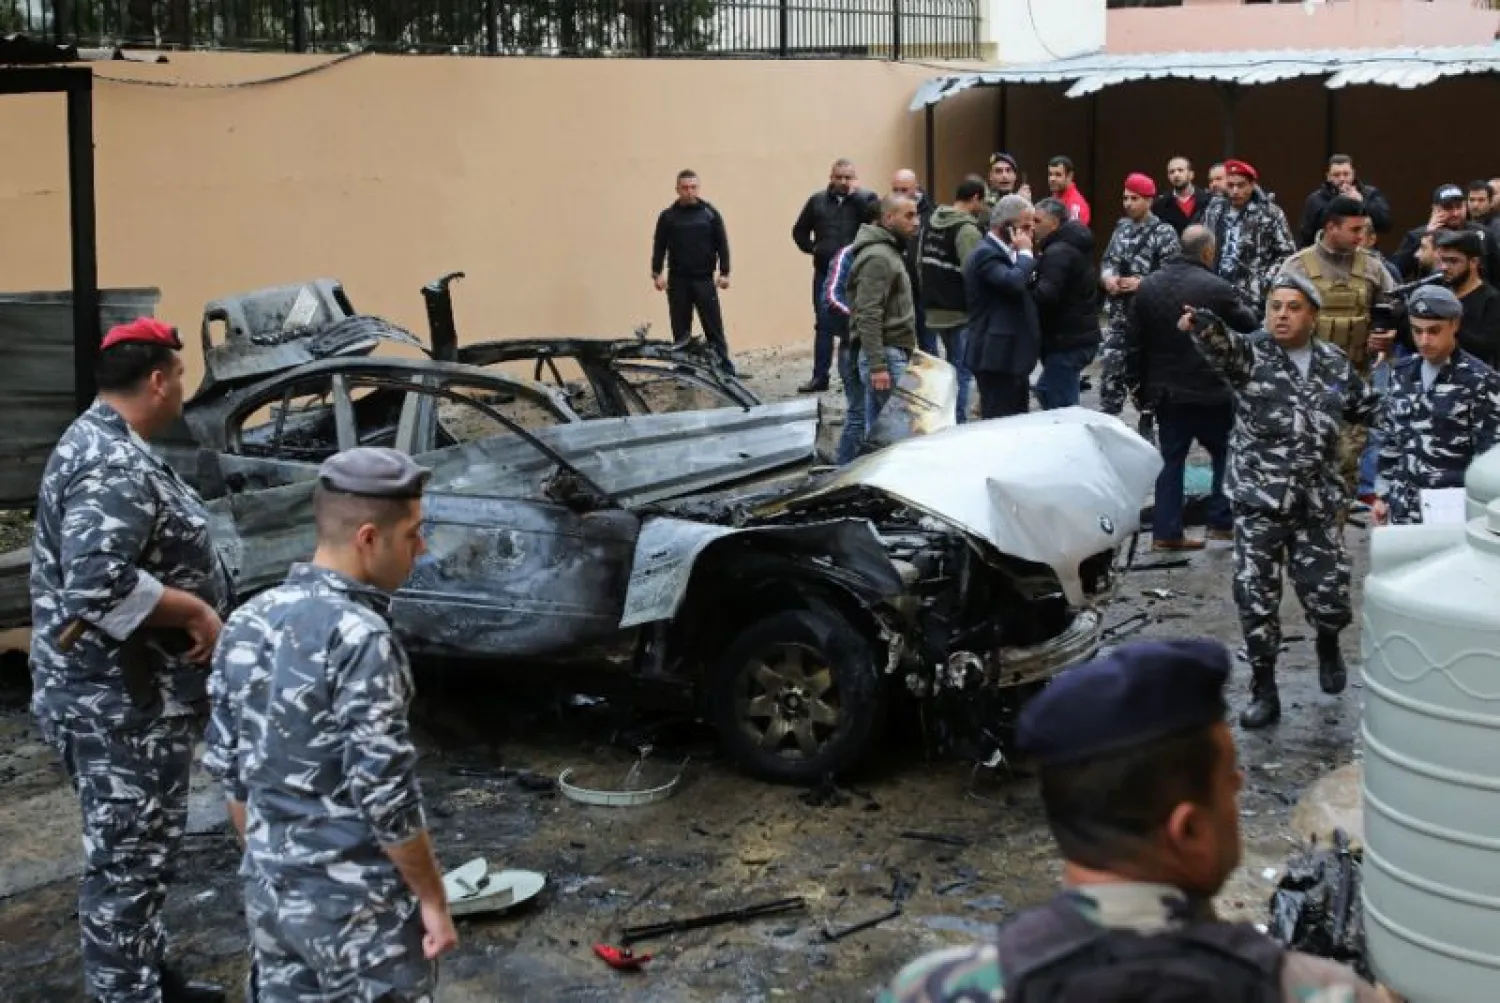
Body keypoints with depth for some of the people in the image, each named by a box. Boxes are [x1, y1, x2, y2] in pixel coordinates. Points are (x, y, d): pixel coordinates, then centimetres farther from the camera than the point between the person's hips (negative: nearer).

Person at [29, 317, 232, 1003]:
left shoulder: (102, 444, 11)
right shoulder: (114, 466, -23)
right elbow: (98, 584, -34)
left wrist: (190, 605, 14)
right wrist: (195, 610, -24)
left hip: (132, 694, 11)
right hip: (121, 703, -11)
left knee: (140, 850, 22)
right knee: (127, 860, 0)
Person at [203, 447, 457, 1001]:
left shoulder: (247, 622, 3)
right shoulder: (360, 637, -21)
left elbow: (226, 767, 10)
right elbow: (384, 794, -21)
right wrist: (433, 899, -10)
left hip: (269, 892, 7)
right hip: (358, 905, -7)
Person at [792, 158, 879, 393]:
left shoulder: (865, 199, 1)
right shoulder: (818, 200, 9)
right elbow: (799, 230, 19)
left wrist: (855, 194, -16)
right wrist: (811, 248, 4)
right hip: (825, 273, 3)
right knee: (823, 325, 5)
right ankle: (820, 377, 8)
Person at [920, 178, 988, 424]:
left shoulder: (932, 222, 10)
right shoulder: (967, 230, -17)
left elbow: (922, 264, 16)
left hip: (934, 309, 9)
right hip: (959, 311, -9)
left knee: (953, 367, 19)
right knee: (962, 371, -2)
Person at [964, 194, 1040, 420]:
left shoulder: (1004, 252, 19)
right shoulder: (986, 254, -13)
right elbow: (1013, 282, -30)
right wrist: (1025, 252, -14)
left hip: (1012, 355, 10)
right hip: (997, 358, -10)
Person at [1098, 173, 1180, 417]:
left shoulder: (1164, 233, -9)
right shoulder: (1121, 228, 11)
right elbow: (1107, 261, 17)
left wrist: (1141, 283, -20)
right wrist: (1107, 277, -5)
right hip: (1119, 315, 6)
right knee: (1111, 369, 5)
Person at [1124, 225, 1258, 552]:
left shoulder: (1148, 286, 3)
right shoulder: (1216, 289, -15)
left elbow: (1133, 342, 6)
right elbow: (1250, 329, -6)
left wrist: (1138, 385, 14)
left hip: (1166, 390, 5)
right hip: (1210, 391, -5)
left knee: (1171, 458, 10)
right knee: (1224, 453, 12)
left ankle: (1166, 531, 8)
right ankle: (1221, 522, 12)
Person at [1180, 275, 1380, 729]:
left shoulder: (1335, 363, 7)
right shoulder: (1251, 354, -5)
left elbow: (1368, 408, 21)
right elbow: (1223, 345, -29)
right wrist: (1200, 325, -50)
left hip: (1319, 501, 2)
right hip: (1260, 500, -2)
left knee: (1328, 593, 4)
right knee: (1256, 597, 0)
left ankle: (1327, 643, 39)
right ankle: (1264, 689, 15)